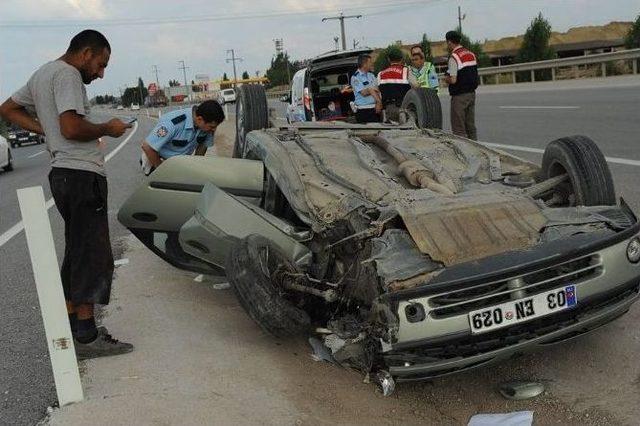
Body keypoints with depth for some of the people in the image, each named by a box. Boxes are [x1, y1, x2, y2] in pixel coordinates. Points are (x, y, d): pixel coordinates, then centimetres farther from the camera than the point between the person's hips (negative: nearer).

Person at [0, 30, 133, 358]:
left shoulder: (42, 74, 21)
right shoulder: (67, 74, -10)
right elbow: (72, 128, -22)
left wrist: (46, 130, 17)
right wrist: (107, 129, -5)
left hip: (63, 173, 10)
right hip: (81, 174, -10)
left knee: (76, 253, 15)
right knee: (93, 255, -7)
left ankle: (71, 326, 22)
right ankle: (86, 337, -3)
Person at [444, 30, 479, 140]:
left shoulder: (454, 57, -14)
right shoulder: (471, 54, 11)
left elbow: (453, 80, -20)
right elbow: (473, 76, 15)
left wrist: (446, 79, 2)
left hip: (459, 96, -8)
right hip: (471, 93, 8)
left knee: (459, 129, -3)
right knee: (471, 126, 13)